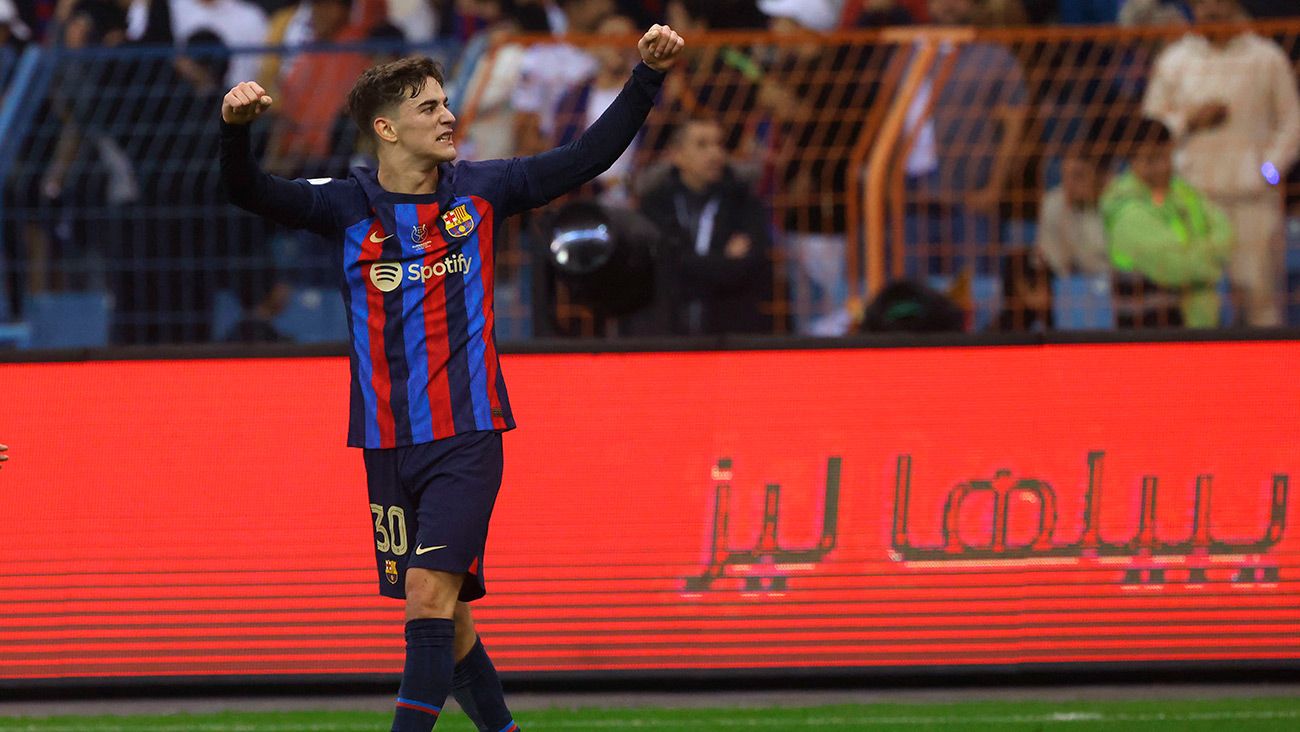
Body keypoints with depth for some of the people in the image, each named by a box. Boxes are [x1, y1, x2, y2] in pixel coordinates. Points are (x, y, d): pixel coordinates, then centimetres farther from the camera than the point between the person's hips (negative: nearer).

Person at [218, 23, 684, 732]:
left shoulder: (479, 190, 3)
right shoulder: (347, 206, 2)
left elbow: (588, 156, 7)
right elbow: (250, 192, -9)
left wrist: (647, 77, -2)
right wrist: (236, 130, -29)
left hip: (466, 438, -2)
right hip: (389, 446, 2)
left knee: (431, 593, -17)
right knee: (443, 617, 9)